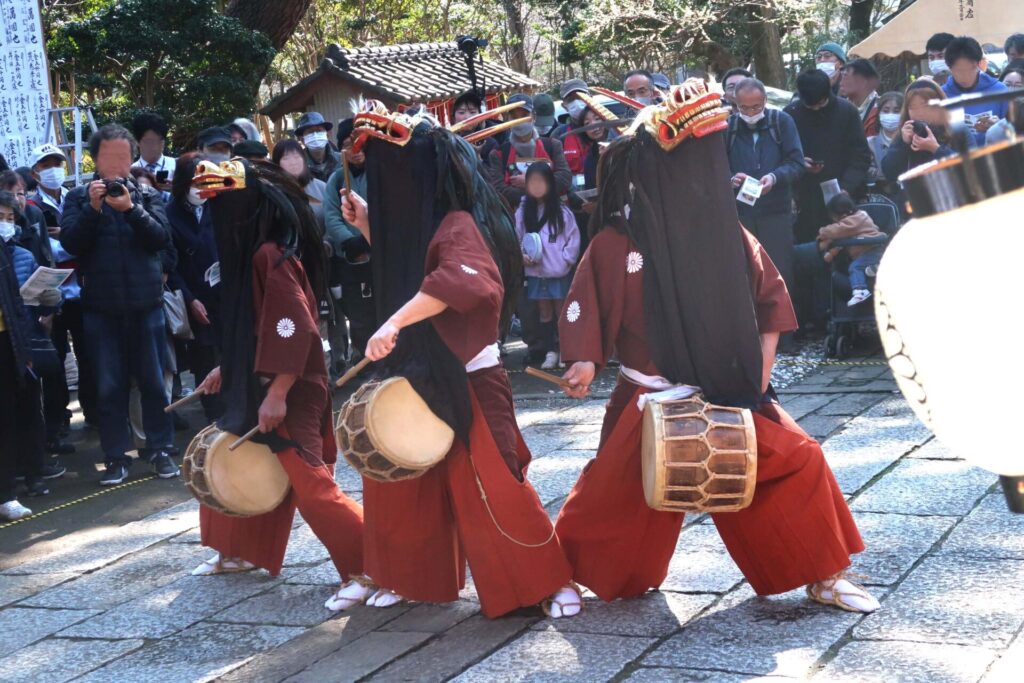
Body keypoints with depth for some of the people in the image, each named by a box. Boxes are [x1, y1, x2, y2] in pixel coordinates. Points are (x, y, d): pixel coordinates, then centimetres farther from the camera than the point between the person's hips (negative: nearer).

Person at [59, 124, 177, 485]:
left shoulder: (148, 196, 6)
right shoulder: (79, 197, 5)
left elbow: (161, 238, -8)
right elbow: (70, 242, -7)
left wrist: (131, 208, -21)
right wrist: (93, 208, -20)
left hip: (146, 304, 0)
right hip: (101, 307, 0)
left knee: (153, 381, 6)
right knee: (109, 386, 5)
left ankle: (160, 449, 16)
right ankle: (116, 456, 11)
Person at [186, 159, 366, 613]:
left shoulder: (272, 256, -20)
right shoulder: (256, 254, 11)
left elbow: (296, 330, -26)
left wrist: (277, 395, -25)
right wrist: (226, 368, 24)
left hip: (287, 393, -11)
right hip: (258, 386, 11)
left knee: (310, 484, -11)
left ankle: (366, 568, -7)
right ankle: (241, 553, 39)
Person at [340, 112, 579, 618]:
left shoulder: (457, 225, -19)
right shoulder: (419, 223, 10)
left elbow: (461, 281, -39)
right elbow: (401, 271, 27)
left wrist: (395, 322, -44)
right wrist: (367, 226, 14)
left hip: (467, 382, -9)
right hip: (421, 378, 9)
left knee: (492, 490, -8)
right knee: (396, 481, 14)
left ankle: (554, 582, 6)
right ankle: (408, 578, 30)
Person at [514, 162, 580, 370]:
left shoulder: (562, 211, -7)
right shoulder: (523, 211, -1)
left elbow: (573, 238, -3)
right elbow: (517, 238, 4)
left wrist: (565, 259, -11)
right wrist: (522, 255, -11)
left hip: (560, 272, -2)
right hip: (535, 272, 2)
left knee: (562, 311, 5)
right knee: (544, 312, 10)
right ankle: (550, 352, 17)